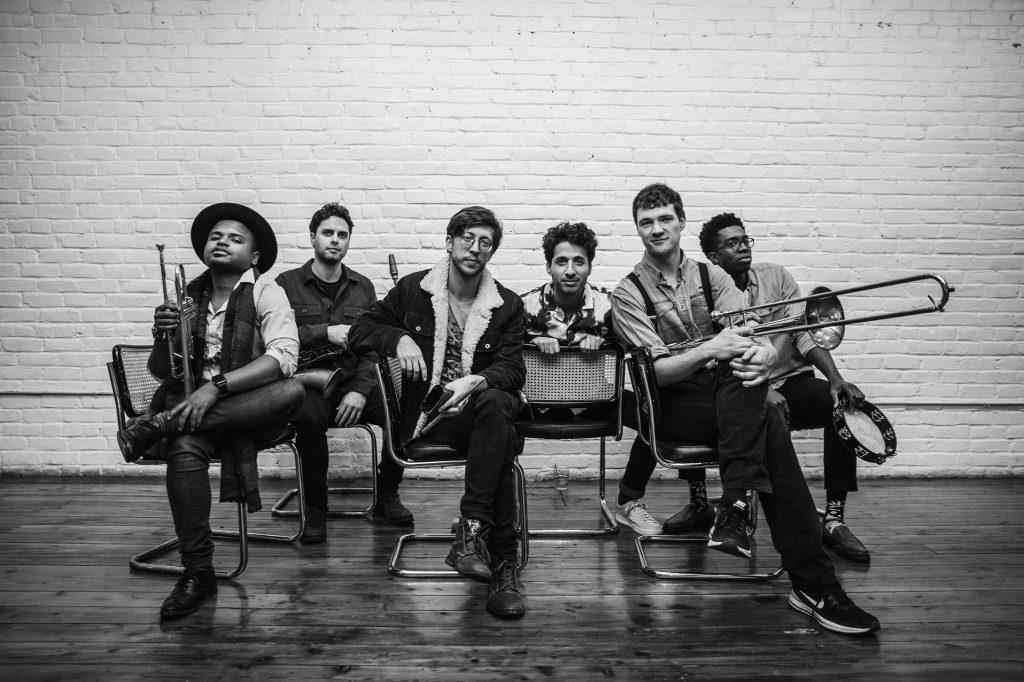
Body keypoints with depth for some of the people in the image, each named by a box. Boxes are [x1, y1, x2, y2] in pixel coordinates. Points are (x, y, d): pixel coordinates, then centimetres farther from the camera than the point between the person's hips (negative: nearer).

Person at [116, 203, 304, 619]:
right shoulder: (188, 297, 9)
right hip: (194, 400, 2)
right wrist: (163, 338, -12)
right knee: (184, 451, -31)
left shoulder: (265, 292, -3)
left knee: (292, 392, -33)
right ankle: (197, 573, -17)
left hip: (250, 407, -2)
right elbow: (161, 371, 11)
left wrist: (216, 386, -27)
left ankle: (160, 425, -25)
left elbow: (283, 357, -19)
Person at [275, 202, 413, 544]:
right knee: (310, 417, -37)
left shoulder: (363, 287, 13)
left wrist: (360, 390, -12)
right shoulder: (287, 284, 5)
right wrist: (325, 333, -17)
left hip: (355, 381, 3)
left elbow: (374, 348, 4)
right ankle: (315, 506, -12)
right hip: (307, 382, -3)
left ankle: (387, 494, 3)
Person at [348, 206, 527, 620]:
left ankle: (471, 531, -35)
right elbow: (359, 332, 13)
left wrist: (474, 382, -24)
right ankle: (501, 562, -29)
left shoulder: (508, 306, 10)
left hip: (482, 408, 2)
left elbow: (513, 370, -2)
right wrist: (399, 338, -9)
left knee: (494, 404, -38)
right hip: (427, 415, -1)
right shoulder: (412, 290, 9)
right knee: (500, 440, -33)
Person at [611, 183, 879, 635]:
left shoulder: (710, 276, 14)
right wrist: (710, 349, -29)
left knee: (748, 360, -33)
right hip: (670, 406, -3)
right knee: (768, 428, -30)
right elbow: (658, 370, -11)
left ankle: (734, 508, -34)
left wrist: (765, 352, -28)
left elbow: (754, 334, -2)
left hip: (729, 395, 3)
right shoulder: (628, 293, 1)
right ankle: (813, 583, -29)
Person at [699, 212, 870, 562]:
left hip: (793, 379, 3)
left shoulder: (776, 276, 7)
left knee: (844, 402, -25)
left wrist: (835, 378, -16)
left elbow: (805, 333, -1)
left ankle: (834, 519, -19)